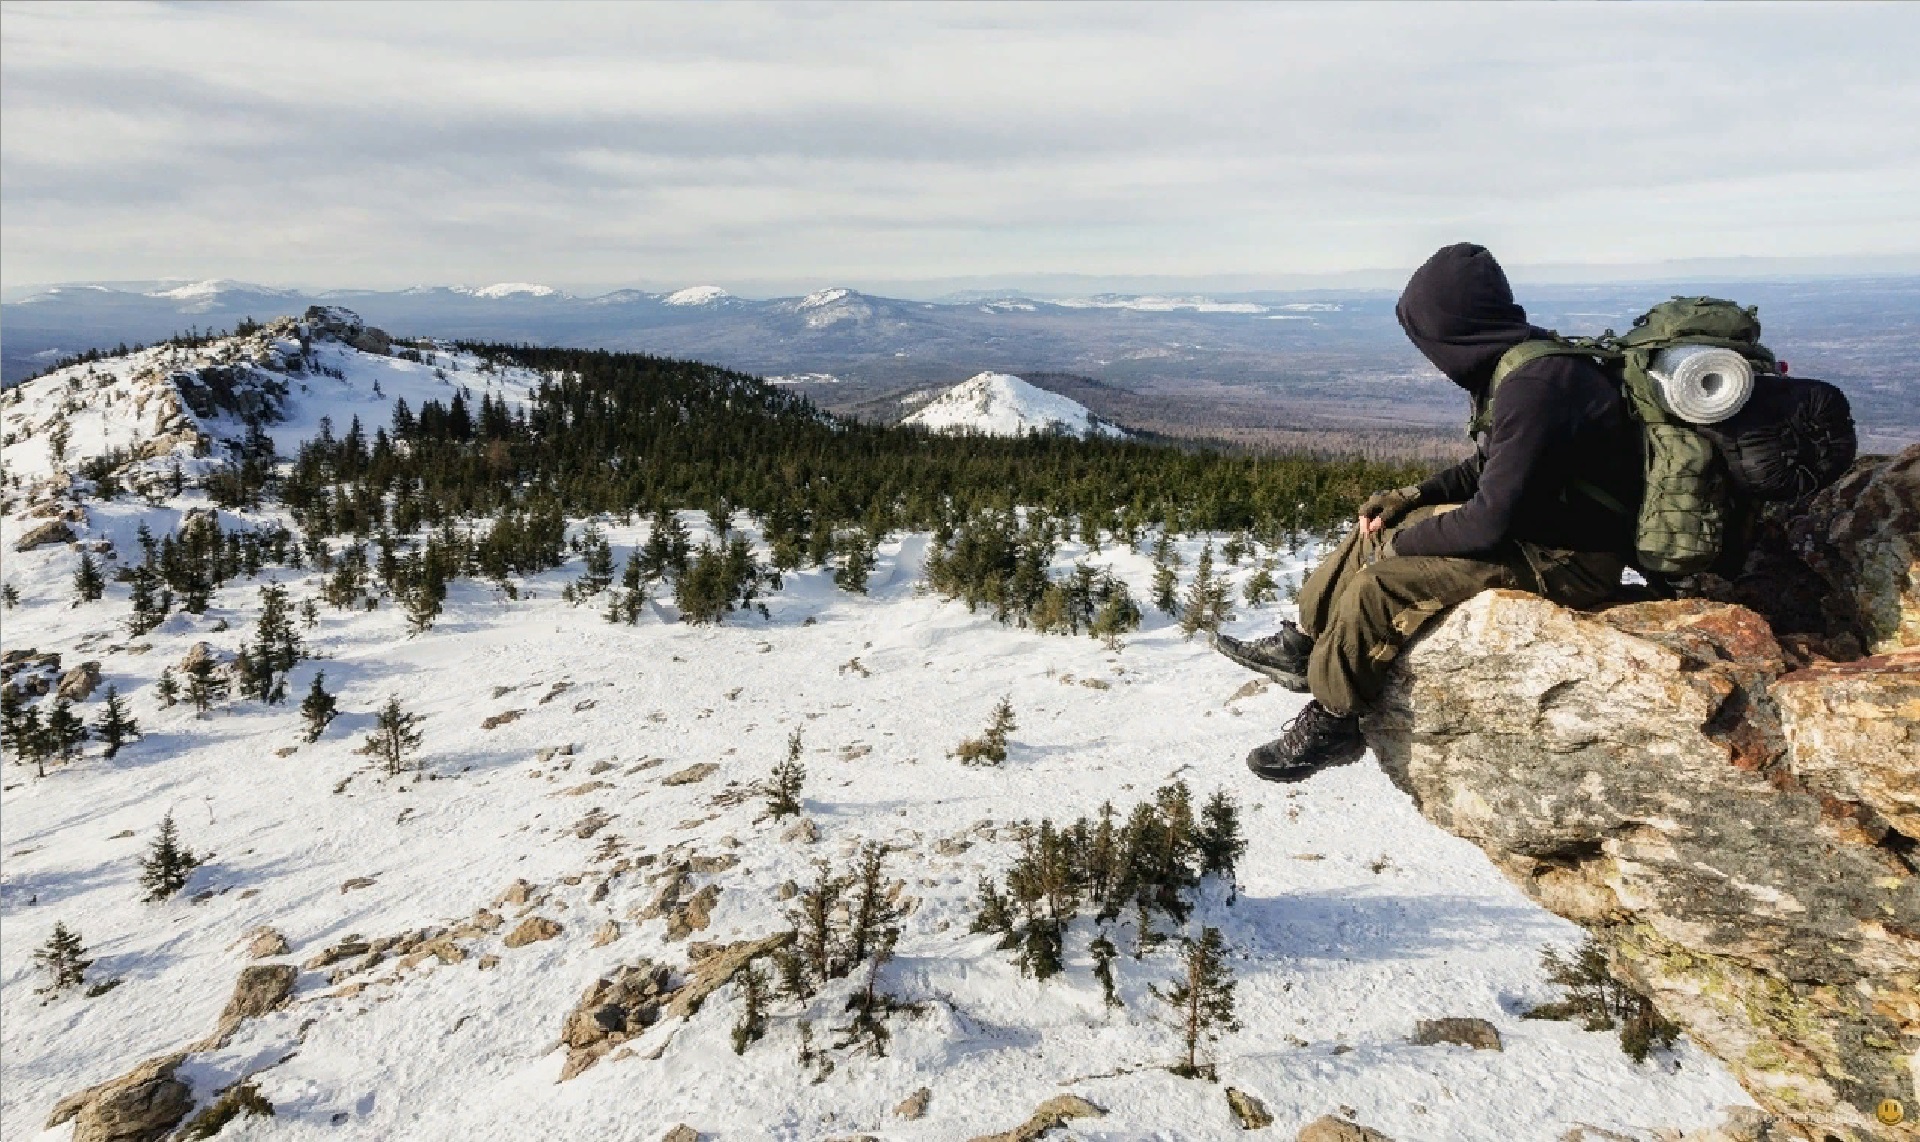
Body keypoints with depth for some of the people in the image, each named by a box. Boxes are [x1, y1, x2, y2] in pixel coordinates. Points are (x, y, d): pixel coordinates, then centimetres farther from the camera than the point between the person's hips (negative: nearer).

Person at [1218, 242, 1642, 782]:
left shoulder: (1537, 387, -27)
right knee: (1376, 531, 10)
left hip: (1568, 560, -10)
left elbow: (1490, 523, -27)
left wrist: (1402, 541, -13)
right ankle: (1303, 646, 19)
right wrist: (1410, 498, 5)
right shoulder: (1523, 362, 3)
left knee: (1379, 583, -19)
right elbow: (1489, 467, 15)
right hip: (1539, 515, 10)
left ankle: (1332, 725, -2)